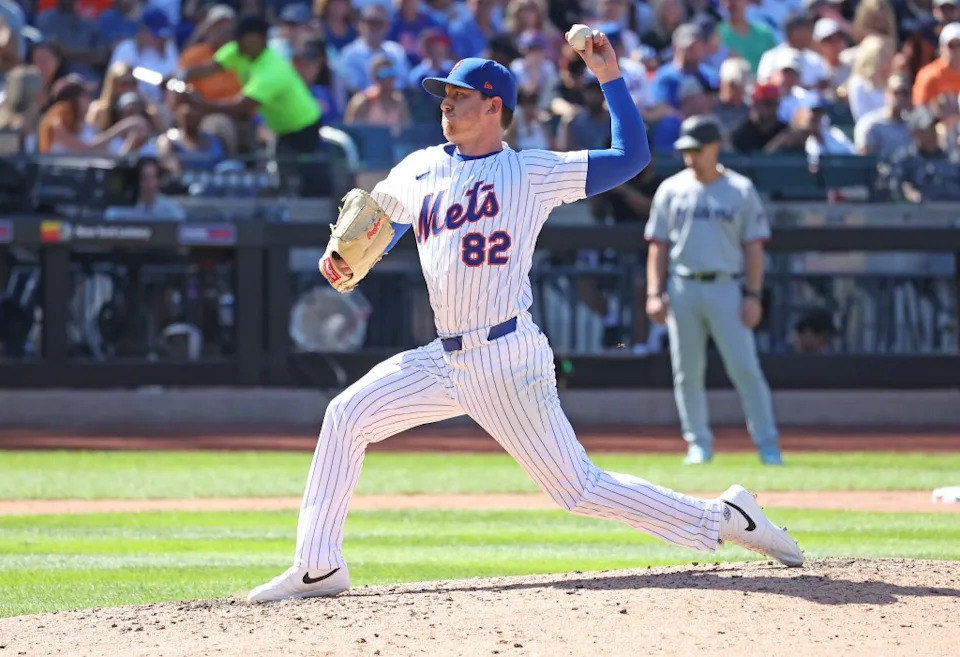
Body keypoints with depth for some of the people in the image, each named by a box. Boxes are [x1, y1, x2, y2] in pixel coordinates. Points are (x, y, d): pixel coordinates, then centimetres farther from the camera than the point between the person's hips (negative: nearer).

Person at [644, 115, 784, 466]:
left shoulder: (741, 190, 3)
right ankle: (698, 443, 12)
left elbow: (753, 247, 2)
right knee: (687, 372, 3)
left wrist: (752, 295, -6)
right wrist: (654, 293, 1)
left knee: (745, 368, -8)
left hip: (726, 288, -2)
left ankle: (767, 443, -4)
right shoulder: (671, 190, 9)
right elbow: (658, 246, 10)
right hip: (682, 289, 2)